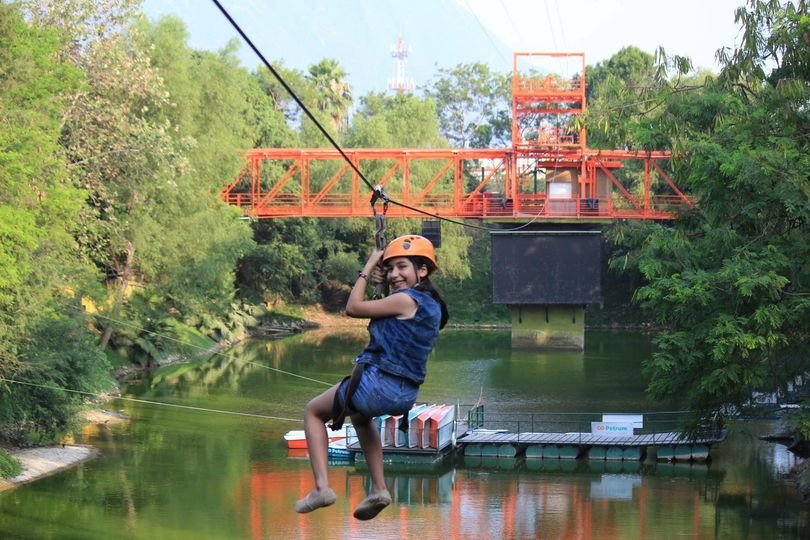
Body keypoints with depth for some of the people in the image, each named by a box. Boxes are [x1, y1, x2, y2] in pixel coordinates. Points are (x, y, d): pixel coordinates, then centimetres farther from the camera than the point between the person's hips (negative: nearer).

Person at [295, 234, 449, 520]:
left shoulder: (406, 299, -16)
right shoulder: (431, 304, 10)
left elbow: (354, 307, -10)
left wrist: (367, 268, -1)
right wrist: (382, 283, 9)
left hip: (377, 384, -9)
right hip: (405, 396, 9)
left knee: (313, 411, 16)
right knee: (360, 417, 42)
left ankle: (321, 487, 3)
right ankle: (378, 489, 29)